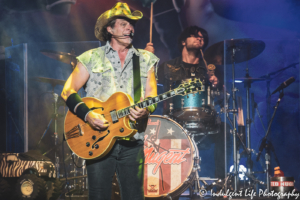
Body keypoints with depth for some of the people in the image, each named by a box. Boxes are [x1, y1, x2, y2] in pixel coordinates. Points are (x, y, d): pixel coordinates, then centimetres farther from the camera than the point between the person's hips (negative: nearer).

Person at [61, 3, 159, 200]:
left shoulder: (146, 59, 13)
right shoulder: (91, 58, 6)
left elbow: (151, 95, 7)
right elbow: (68, 91, 3)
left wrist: (145, 110, -16)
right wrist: (87, 114, -13)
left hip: (132, 141, 2)